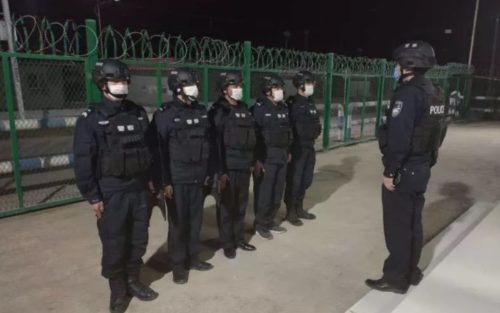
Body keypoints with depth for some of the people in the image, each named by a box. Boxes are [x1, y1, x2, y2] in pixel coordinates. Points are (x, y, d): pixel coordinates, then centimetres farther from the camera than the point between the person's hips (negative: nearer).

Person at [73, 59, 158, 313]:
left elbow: (151, 149, 11)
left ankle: (133, 280, 34)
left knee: (138, 240, 14)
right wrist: (93, 197, -10)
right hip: (111, 194, -4)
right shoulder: (91, 119, -8)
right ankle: (117, 290, 26)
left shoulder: (138, 114, 6)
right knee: (114, 244, 6)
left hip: (140, 190, 4)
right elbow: (83, 161, -9)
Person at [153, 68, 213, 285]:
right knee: (178, 222, 4)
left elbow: (208, 144, 11)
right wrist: (164, 181, -13)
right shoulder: (165, 114, -9)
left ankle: (192, 258, 30)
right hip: (177, 179, -5)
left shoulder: (201, 111, 8)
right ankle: (178, 265, 20)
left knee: (195, 220, 13)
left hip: (198, 177, 5)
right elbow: (160, 150, -11)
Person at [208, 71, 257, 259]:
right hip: (228, 168, -7)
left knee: (241, 205, 16)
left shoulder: (244, 109, 13)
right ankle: (228, 244, 19)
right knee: (226, 206, 5)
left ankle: (239, 239, 31)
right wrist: (220, 171, -18)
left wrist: (254, 161, 14)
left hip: (244, 166, 7)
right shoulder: (218, 111, -10)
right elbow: (215, 143, -15)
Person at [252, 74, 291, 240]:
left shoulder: (283, 107, 11)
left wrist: (287, 152, 17)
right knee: (264, 193, 0)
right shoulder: (259, 108, -12)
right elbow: (254, 136, -15)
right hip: (266, 158, -7)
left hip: (282, 157, 7)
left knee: (278, 192, 14)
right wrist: (257, 160, -18)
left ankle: (270, 220, 29)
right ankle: (260, 224, 16)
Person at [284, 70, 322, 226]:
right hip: (297, 148, -8)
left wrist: (315, 131, 5)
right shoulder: (292, 103, -12)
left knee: (306, 180, 14)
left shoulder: (311, 103, 13)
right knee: (294, 180, 0)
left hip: (309, 147, 8)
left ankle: (299, 208, 30)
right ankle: (290, 211, 15)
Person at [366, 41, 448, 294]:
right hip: (422, 169, 9)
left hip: (403, 171, -9)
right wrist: (426, 159, 20)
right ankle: (411, 272, 32)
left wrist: (390, 171, -19)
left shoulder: (408, 93, -20)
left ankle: (396, 278, 14)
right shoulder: (435, 94, 10)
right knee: (413, 222, 18)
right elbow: (438, 133, 15)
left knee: (397, 226, 2)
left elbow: (398, 137, -25)